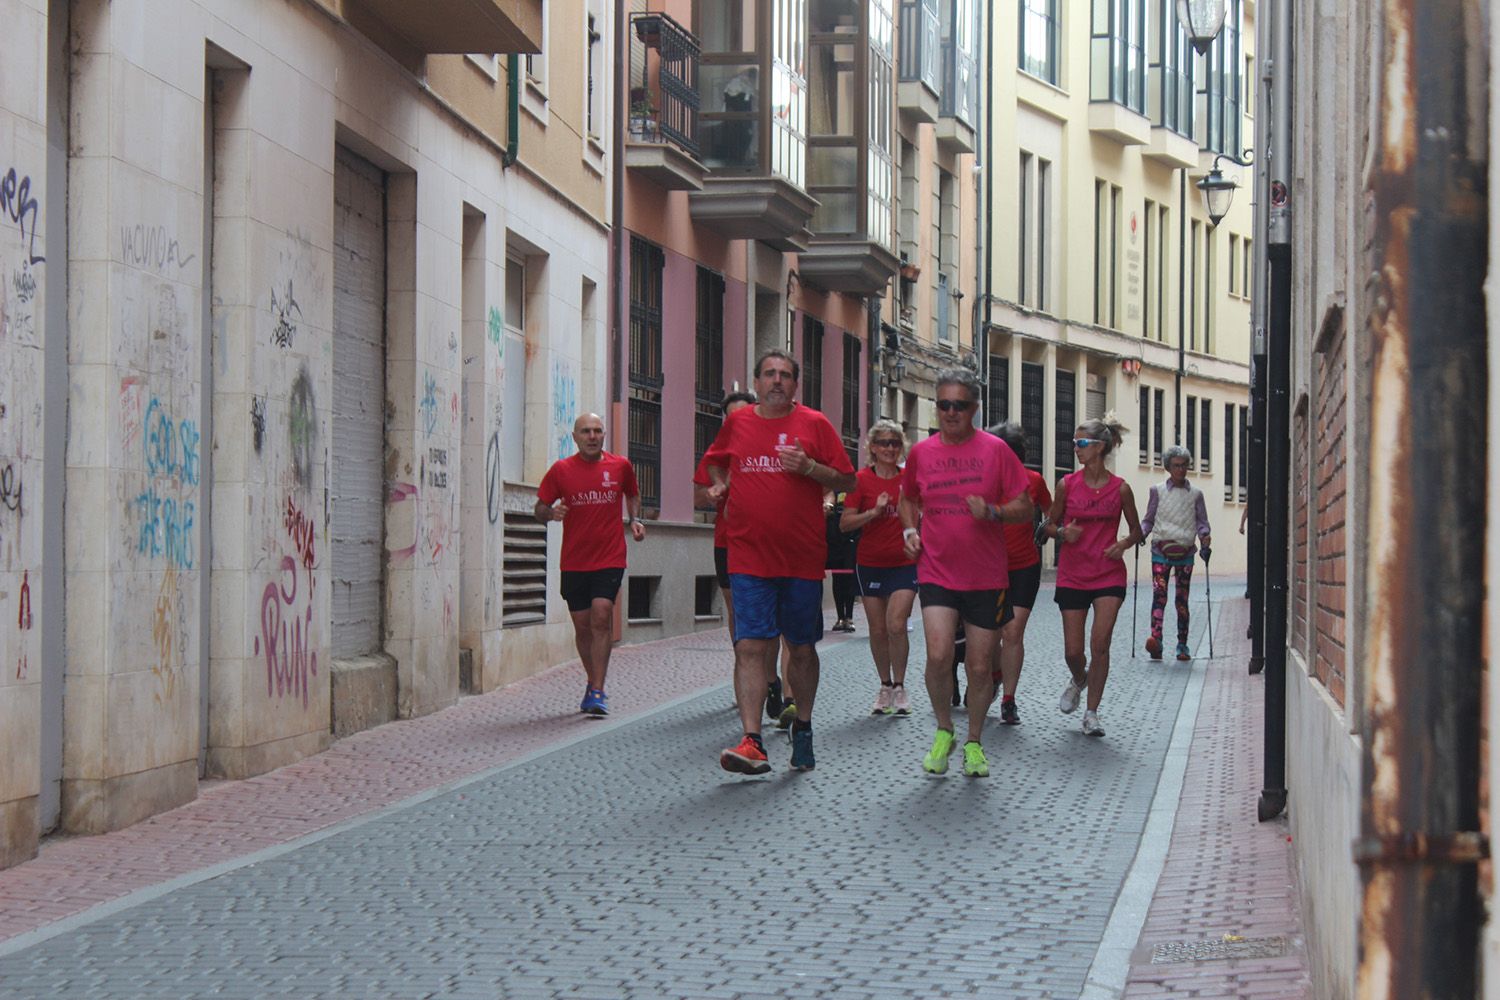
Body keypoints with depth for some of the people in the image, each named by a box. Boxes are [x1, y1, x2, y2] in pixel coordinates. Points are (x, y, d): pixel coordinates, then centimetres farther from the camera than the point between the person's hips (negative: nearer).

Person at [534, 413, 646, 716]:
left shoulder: (620, 466, 3)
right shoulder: (561, 470, 0)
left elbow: (632, 494, 23)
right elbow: (539, 508, 4)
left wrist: (635, 519, 5)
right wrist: (551, 513, -18)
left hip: (610, 558, -1)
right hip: (574, 562, 1)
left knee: (601, 617, -16)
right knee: (583, 626, 7)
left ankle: (597, 692, -16)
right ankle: (594, 683, 28)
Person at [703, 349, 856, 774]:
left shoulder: (814, 424, 2)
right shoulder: (736, 423, 8)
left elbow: (847, 481, 3)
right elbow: (715, 460, 28)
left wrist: (809, 467, -13)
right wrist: (718, 483, 7)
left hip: (803, 559, 0)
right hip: (749, 558, 0)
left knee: (802, 649, 10)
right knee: (750, 647, -11)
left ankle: (802, 728, 31)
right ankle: (752, 742, -15)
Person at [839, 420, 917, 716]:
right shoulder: (861, 479, -2)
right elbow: (844, 523, -6)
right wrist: (874, 511, -18)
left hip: (904, 563, -1)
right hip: (870, 564, 1)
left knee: (896, 625, -14)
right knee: (878, 630, 6)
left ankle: (899, 687, 1)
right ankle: (885, 686, 22)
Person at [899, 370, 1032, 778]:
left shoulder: (995, 450, -1)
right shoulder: (921, 452, 5)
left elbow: (1025, 507, 1)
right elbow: (908, 498, 23)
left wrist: (993, 511, -17)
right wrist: (910, 530, 5)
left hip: (986, 576, 0)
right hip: (936, 572, 1)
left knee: (979, 667, 4)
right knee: (938, 656, -16)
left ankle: (974, 743, 24)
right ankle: (943, 731, 8)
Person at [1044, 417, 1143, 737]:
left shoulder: (1120, 488, -2)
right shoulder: (1067, 485, -1)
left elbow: (1136, 530, 10)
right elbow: (1050, 524, 9)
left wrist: (1125, 543, -11)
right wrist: (1063, 533, -13)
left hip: (1109, 575, -1)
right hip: (1072, 575, 1)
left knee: (1100, 644, -9)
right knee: (1072, 650, 2)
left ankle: (1091, 713, 4)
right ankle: (1078, 680, 38)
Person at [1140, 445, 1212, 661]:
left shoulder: (1195, 494, 9)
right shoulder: (1158, 491, 8)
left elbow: (1202, 521, 10)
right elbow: (1148, 520, 11)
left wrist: (1204, 535, -11)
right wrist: (1140, 533, -8)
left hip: (1185, 552, 1)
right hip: (1161, 551, -1)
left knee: (1182, 599, 4)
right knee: (1159, 594, -17)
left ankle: (1182, 645, 11)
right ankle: (1155, 639, -31)